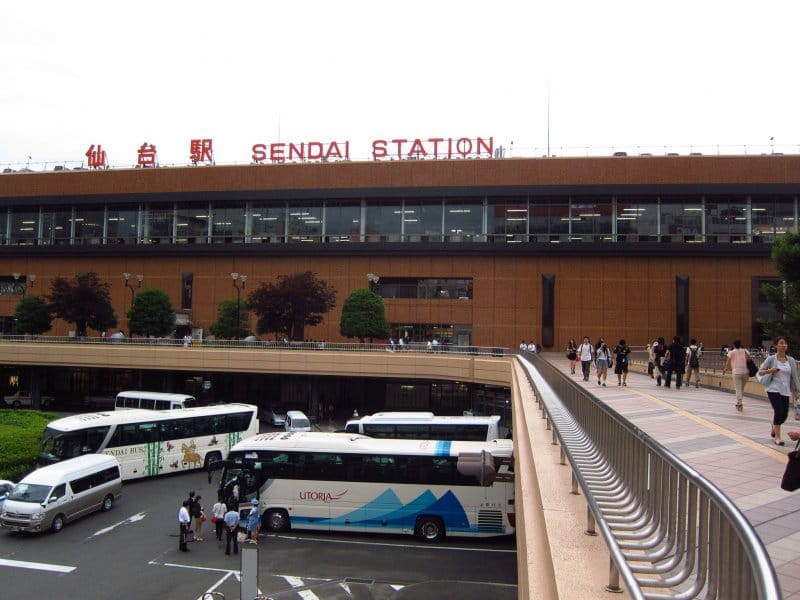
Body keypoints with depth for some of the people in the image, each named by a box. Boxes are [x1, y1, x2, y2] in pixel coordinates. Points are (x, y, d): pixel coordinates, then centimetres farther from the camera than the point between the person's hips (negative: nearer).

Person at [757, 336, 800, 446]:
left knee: (784, 414, 6)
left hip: (785, 391, 4)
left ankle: (774, 428, 38)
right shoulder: (771, 359, -4)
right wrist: (770, 371, -18)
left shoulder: (791, 360, 5)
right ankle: (777, 437, 1)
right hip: (773, 389, -4)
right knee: (779, 411, -13)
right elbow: (760, 372, 0)